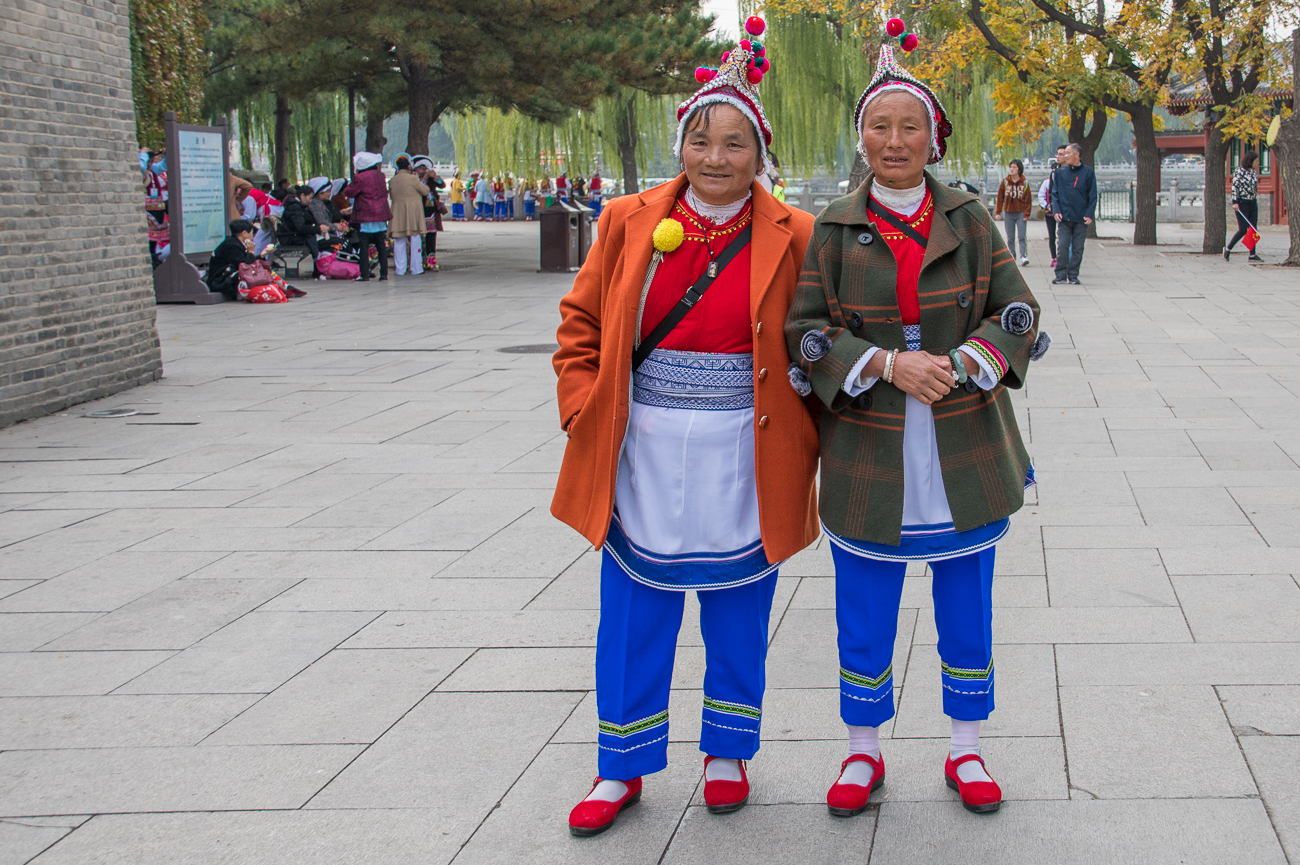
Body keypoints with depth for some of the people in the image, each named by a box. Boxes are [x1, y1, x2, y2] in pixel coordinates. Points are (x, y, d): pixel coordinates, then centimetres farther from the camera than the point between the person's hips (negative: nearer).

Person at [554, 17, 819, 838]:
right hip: (645, 456, 1)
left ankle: (728, 753, 31)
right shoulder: (631, 223, 2)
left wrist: (809, 438, -6)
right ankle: (622, 769, 23)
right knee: (634, 616, 9)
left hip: (742, 461, -1)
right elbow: (582, 323, 8)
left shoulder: (791, 238, -3)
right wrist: (587, 413, -1)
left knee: (738, 615, 12)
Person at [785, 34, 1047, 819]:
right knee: (865, 615, 7)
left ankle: (967, 750, 26)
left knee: (967, 612, 10)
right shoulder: (833, 229, 1)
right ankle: (863, 752, 24)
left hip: (966, 453, 1)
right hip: (868, 456, -1)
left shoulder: (970, 219, 4)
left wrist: (958, 365, -16)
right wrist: (888, 365, -18)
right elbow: (805, 329, -3)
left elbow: (1017, 311, 1)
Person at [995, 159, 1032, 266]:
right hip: (1008, 213, 2)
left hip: (1021, 213, -2)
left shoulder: (1025, 182, -2)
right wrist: (998, 212, -1)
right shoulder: (1005, 182, 1)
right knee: (1010, 237, 6)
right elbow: (1000, 198, 4)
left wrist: (1026, 214, -4)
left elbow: (1028, 200, 2)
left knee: (1022, 236, -9)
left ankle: (1024, 256, -13)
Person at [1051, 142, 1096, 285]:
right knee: (1062, 246, -6)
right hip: (1064, 217, 1)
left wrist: (1089, 214, -7)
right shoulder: (1060, 173, 8)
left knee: (1078, 248, 3)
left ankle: (1073, 275, 11)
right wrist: (1056, 210, -6)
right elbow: (1055, 193, 8)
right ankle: (1061, 275, -1)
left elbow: (1092, 196, 3)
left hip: (1081, 219, -1)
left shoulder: (1088, 173, 3)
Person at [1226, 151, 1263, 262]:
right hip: (1242, 203, -7)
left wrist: (1256, 200, 18)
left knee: (1253, 230, 3)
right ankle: (1227, 249, 9)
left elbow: (1255, 189, 18)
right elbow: (1234, 187, -11)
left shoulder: (1254, 172, 12)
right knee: (1243, 230, -8)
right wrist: (1235, 202, -17)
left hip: (1253, 204, 7)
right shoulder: (1239, 171, -8)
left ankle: (1252, 254, 7)